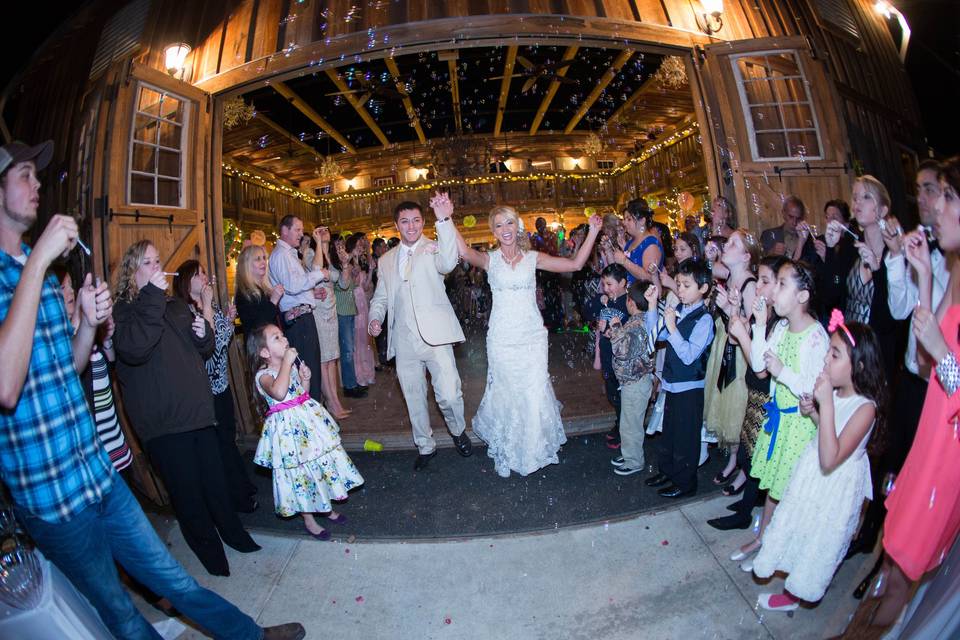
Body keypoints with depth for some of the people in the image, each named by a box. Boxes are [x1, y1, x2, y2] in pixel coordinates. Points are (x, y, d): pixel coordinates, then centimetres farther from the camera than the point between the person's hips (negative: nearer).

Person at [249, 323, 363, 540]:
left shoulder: (291, 364, 4)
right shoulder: (263, 375, -18)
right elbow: (278, 392, -42)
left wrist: (305, 379, -3)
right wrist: (287, 362, -33)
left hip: (309, 419, 7)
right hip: (289, 428, -7)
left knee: (322, 461, 17)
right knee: (300, 473, 6)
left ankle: (327, 507, 38)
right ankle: (309, 521, 26)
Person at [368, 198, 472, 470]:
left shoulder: (433, 249, 0)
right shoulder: (386, 260, 15)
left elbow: (448, 263, -24)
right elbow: (381, 297, 20)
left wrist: (443, 220, -36)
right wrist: (375, 318, -2)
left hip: (435, 336, -4)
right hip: (404, 341, 4)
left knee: (449, 395, -7)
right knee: (413, 398, 12)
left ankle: (458, 431, 25)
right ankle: (425, 446, 33)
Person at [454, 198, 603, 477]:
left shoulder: (533, 258, 4)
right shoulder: (490, 259, -1)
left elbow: (575, 264, -1)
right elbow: (466, 253, -23)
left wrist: (592, 233, -7)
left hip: (532, 336, 1)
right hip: (502, 338, -1)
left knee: (535, 393, 4)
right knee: (506, 393, 10)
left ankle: (535, 448, 31)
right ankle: (506, 453, 32)